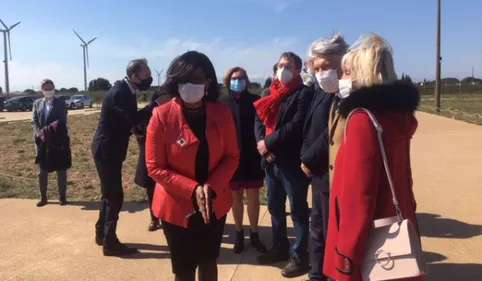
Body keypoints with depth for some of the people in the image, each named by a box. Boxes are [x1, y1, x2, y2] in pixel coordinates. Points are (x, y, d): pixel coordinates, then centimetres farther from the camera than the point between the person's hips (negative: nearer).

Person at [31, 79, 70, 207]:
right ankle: (43, 197, 18)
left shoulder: (61, 104, 1)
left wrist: (49, 131, -19)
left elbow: (62, 122, -8)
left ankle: (62, 197, 13)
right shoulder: (37, 103, 10)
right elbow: (34, 121, 3)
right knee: (42, 171, 7)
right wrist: (40, 134, -13)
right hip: (41, 141, 3)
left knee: (61, 171, 3)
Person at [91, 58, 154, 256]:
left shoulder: (125, 90, 7)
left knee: (109, 194, 19)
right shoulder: (120, 92, -21)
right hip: (107, 150, -10)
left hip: (109, 148, 10)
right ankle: (110, 242, 9)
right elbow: (133, 118, -31)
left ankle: (102, 234, 33)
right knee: (115, 196, -3)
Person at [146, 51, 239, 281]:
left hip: (215, 204, 3)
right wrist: (192, 189, -23)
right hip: (177, 206, -3)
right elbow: (155, 167, -13)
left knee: (208, 261, 23)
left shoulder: (222, 113, -7)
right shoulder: (162, 116, -15)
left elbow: (232, 157, -3)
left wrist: (211, 186, -19)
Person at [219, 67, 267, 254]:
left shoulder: (255, 100, 1)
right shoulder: (223, 103, -1)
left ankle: (254, 234, 25)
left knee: (253, 197, 9)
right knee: (236, 197, 13)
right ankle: (239, 233, 29)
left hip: (252, 157, 0)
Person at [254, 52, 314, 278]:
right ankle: (280, 248, 34)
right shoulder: (271, 93, 15)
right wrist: (262, 144, -11)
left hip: (293, 161, -7)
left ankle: (300, 256, 17)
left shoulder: (305, 93, -6)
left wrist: (268, 142, -16)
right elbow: (259, 119, 7)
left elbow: (297, 125, -18)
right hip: (271, 161, 7)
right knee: (274, 207, 17)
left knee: (298, 210, 3)